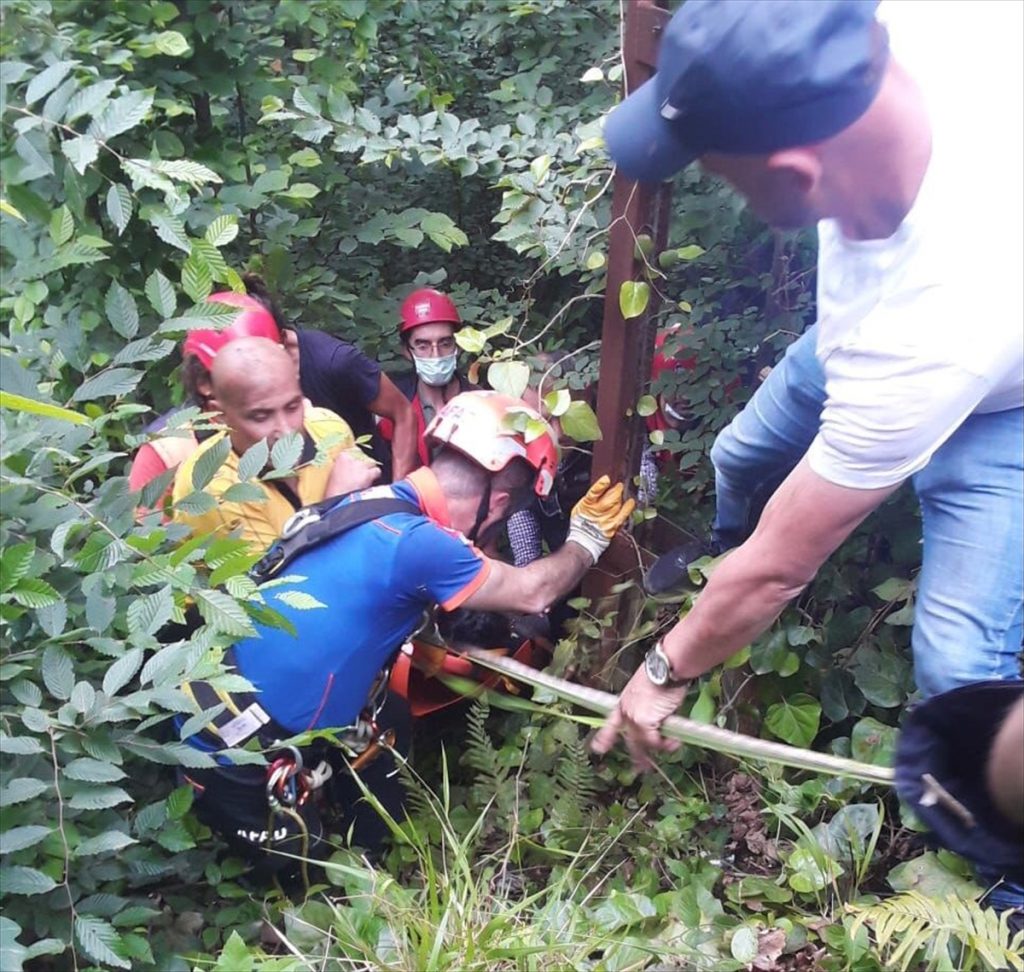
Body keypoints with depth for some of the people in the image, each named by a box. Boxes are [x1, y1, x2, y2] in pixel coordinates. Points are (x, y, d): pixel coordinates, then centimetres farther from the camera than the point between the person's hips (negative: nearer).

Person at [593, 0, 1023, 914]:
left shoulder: (927, 331, -46)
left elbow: (782, 565, -32)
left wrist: (665, 675, -16)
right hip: (869, 320, 7)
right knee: (744, 454, 20)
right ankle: (721, 587, 56)